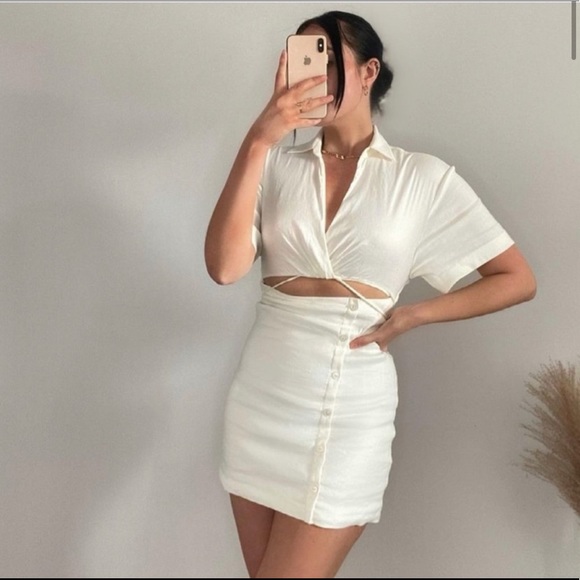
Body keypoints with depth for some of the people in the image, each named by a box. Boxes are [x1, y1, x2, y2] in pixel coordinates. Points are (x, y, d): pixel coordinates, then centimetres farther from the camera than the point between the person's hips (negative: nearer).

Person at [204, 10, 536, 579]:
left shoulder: (421, 176, -1)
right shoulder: (277, 164, 4)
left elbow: (517, 279, 3)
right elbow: (224, 267, -11)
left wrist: (412, 315, -7)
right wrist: (257, 141, -15)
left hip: (349, 406, -3)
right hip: (261, 397, 4)